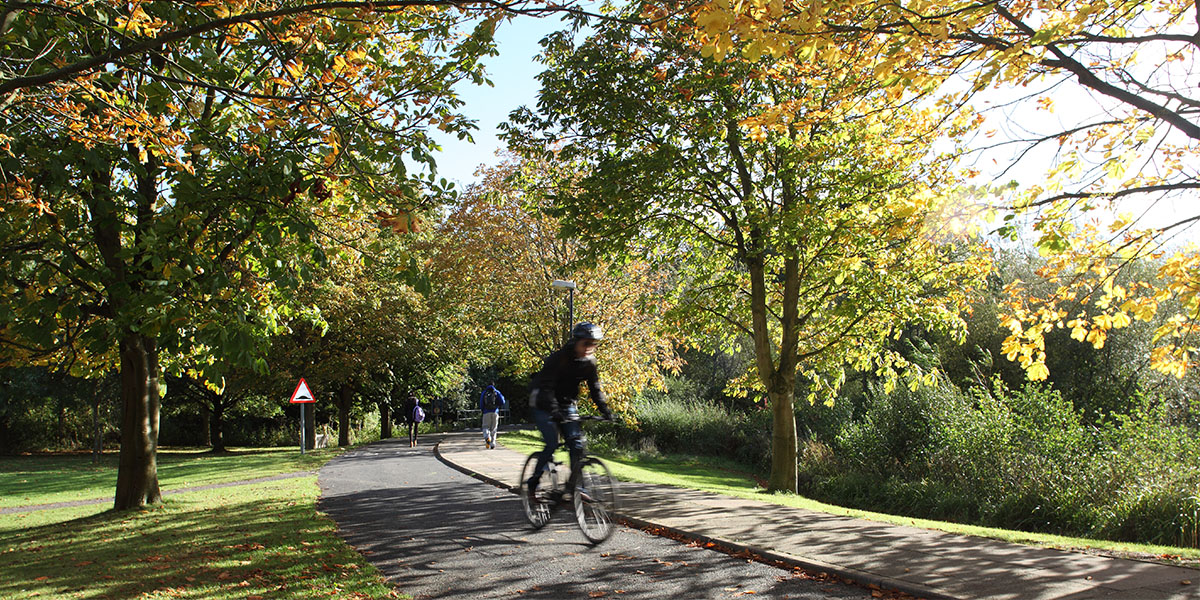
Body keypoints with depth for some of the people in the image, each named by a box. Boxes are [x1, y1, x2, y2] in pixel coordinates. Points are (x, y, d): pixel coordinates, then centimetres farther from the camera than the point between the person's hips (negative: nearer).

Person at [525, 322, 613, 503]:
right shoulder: (558, 358, -24)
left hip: (567, 405, 6)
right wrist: (555, 412, -42)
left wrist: (606, 411, -16)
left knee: (576, 444, -7)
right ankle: (533, 483, -2)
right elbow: (546, 387, -30)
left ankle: (574, 485, 4)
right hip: (544, 405, -5)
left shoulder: (589, 362, -5)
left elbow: (595, 389, -2)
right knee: (552, 444, -18)